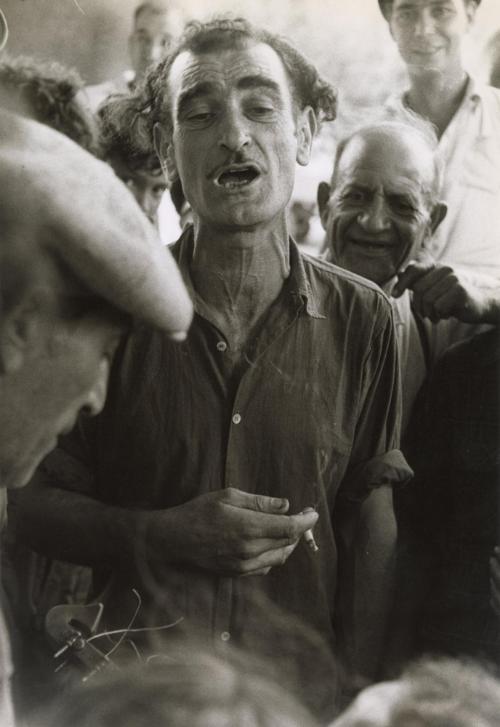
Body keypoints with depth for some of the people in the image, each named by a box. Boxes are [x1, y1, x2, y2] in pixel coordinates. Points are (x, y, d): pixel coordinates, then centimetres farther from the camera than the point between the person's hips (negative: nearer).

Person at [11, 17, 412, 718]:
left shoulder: (361, 318, -5)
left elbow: (372, 524, 0)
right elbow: (34, 504, -3)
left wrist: (356, 698, -4)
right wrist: (164, 536, -19)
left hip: (301, 693, 1)